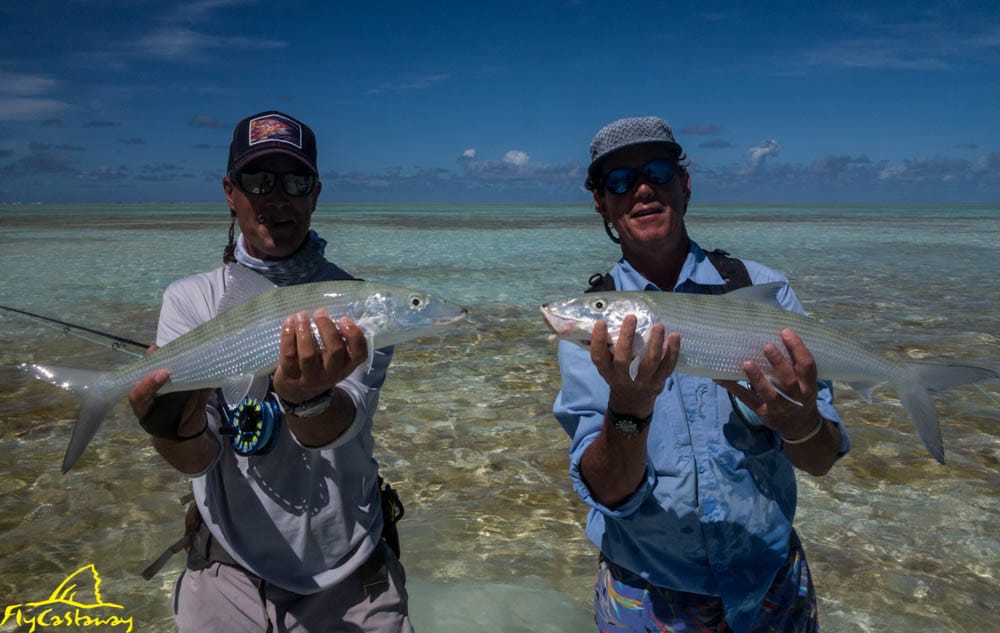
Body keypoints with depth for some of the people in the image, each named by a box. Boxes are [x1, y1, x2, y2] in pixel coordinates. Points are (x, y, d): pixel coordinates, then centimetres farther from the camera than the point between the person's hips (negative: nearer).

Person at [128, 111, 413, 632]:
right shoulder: (189, 299, -6)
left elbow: (335, 429, -24)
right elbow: (197, 459, -13)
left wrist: (308, 398, -45)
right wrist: (176, 427, -34)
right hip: (228, 575, 2)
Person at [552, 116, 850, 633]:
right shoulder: (588, 321, -11)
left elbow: (821, 461, -10)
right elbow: (606, 492, -18)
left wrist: (800, 423, -32)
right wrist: (628, 406, -36)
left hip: (773, 589, 1)